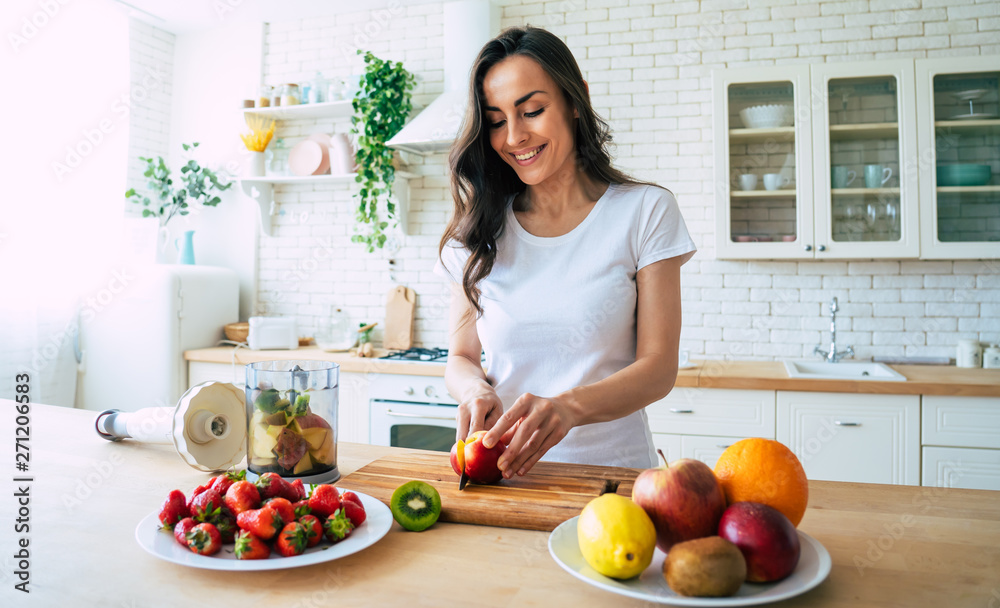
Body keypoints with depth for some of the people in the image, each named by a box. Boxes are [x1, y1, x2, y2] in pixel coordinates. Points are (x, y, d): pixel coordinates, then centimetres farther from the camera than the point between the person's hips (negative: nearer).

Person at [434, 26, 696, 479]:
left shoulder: (645, 211, 0)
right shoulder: (479, 228, 7)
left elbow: (658, 368, -4)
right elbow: (460, 357, 11)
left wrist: (568, 407, -22)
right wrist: (477, 391, -13)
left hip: (611, 465, -1)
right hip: (503, 471, 2)